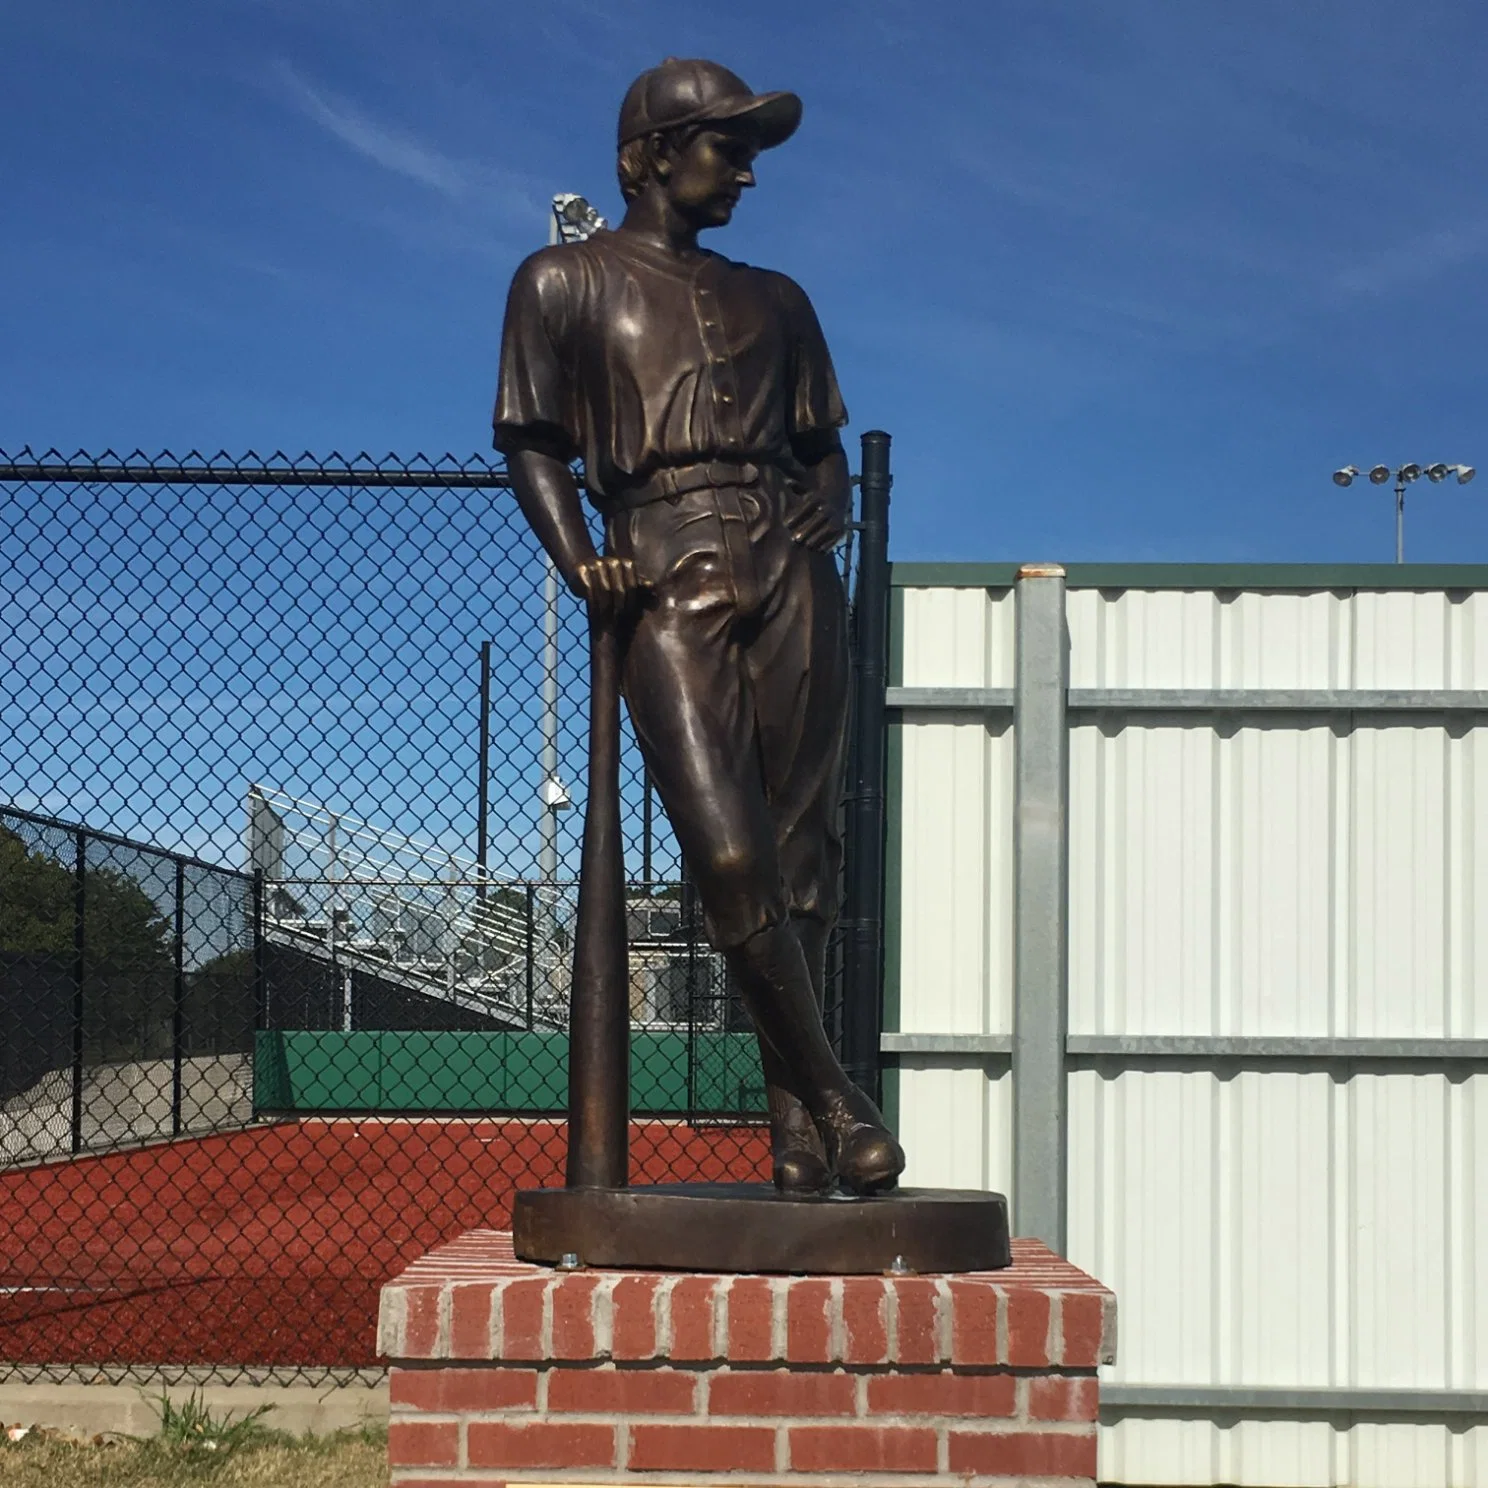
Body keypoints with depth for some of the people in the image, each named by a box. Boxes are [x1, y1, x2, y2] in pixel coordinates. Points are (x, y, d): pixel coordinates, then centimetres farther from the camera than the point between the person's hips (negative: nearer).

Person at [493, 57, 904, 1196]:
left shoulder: (774, 301, 25)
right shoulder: (566, 282, 14)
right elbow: (533, 441, 8)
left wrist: (823, 515, 2)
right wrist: (579, 560, -7)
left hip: (789, 575, 4)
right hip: (665, 576, -4)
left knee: (801, 846, -3)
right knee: (729, 853, -17)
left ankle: (794, 1120, 1)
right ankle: (834, 1097, -9)